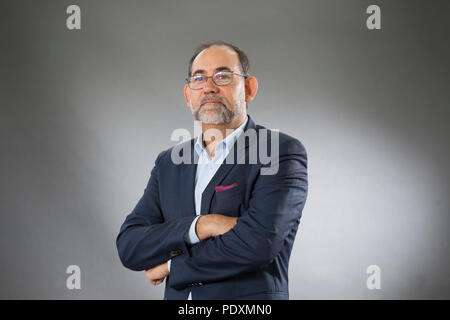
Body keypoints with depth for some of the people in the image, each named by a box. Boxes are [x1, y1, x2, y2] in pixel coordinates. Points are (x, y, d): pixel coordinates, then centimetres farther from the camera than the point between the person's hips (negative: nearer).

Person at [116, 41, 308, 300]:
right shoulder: (168, 163, 6)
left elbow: (256, 244, -21)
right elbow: (128, 246, -3)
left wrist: (172, 266, -9)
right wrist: (198, 226, -19)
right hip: (178, 297, 4)